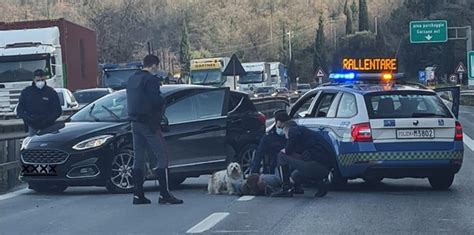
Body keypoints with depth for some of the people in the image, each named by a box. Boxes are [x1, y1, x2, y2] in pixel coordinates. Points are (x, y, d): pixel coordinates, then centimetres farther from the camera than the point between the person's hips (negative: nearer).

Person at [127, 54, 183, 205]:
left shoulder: (132, 80, 15)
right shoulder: (150, 79, -12)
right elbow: (157, 101, -18)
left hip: (135, 123, 8)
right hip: (149, 123, -8)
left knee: (139, 159, 11)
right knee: (161, 157, -6)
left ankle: (138, 195, 11)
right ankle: (164, 194, -10)